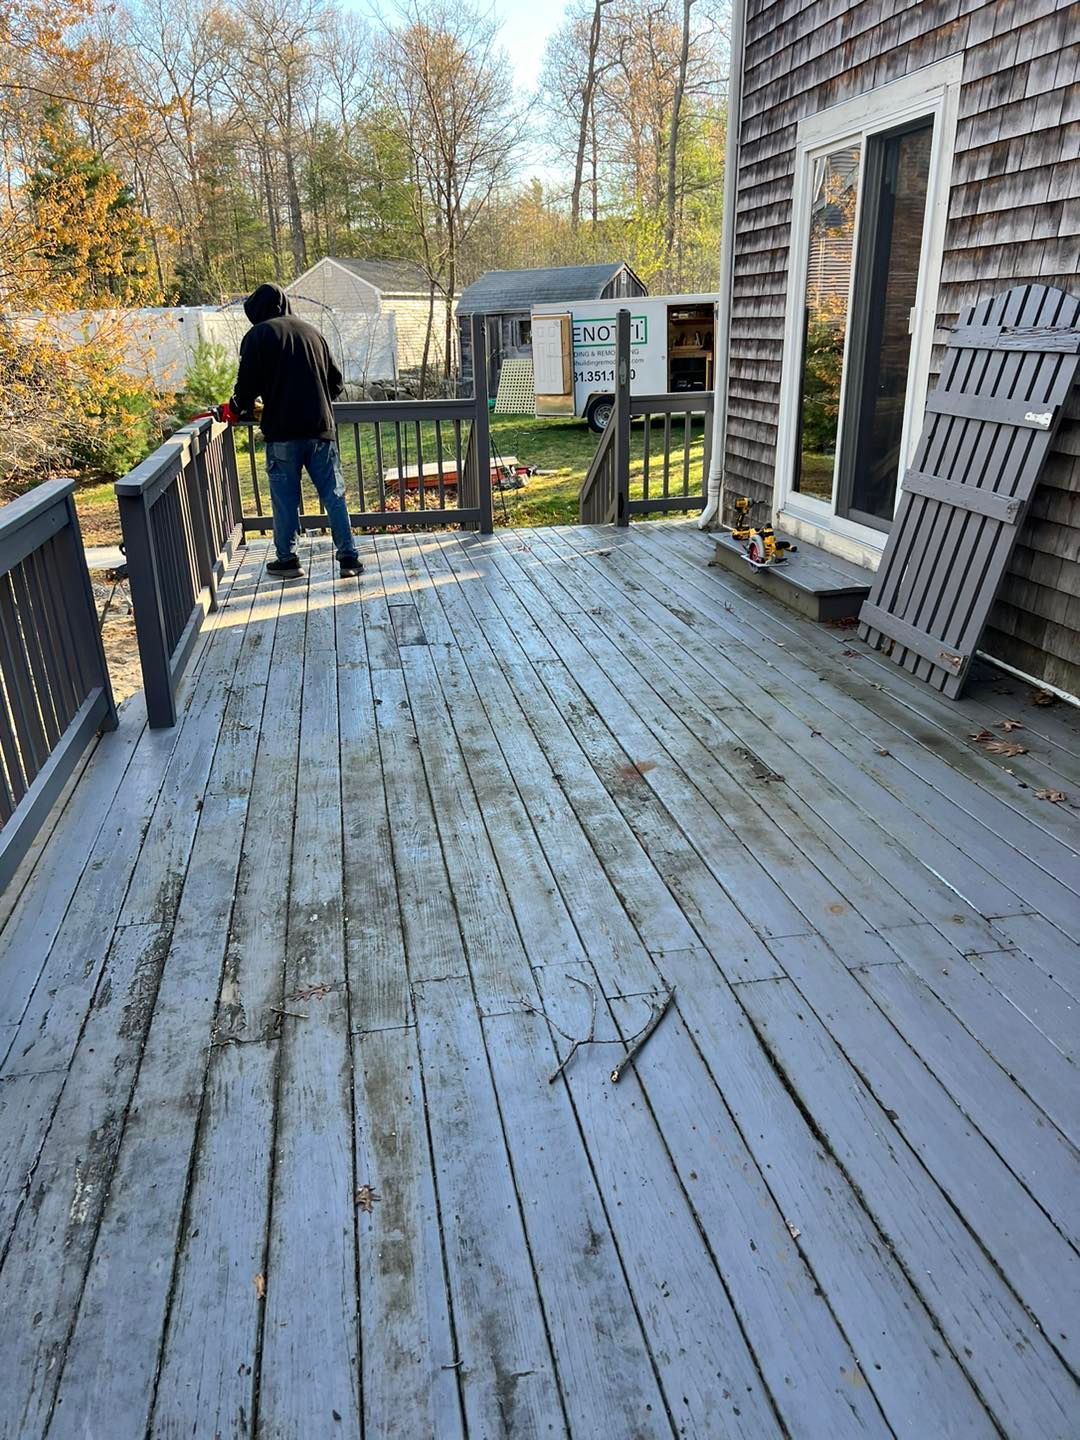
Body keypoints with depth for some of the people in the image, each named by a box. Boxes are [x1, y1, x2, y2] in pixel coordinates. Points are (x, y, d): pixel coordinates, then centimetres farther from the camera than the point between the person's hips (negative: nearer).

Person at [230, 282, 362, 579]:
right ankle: (349, 557, 4)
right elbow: (335, 382, 16)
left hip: (282, 432, -3)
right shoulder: (311, 331, 12)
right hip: (320, 428, 3)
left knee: (285, 497, 6)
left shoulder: (258, 335, -1)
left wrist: (238, 408, 16)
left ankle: (287, 559, 12)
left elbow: (248, 384, -4)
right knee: (333, 494, 5)